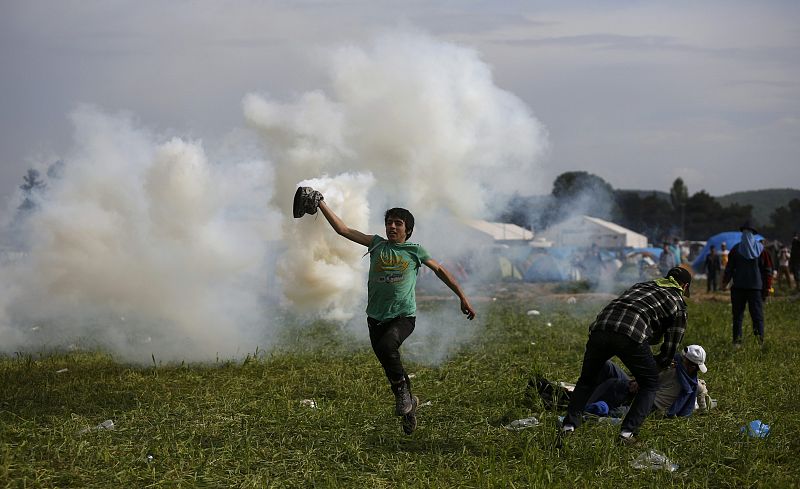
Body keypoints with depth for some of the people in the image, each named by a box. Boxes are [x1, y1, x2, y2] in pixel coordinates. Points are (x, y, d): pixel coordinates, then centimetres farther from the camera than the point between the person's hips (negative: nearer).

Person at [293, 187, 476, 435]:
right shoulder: (377, 244, 7)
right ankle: (408, 405, 26)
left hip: (403, 316, -3)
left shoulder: (414, 250, 3)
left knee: (386, 346, -32)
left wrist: (463, 297, 16)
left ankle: (402, 392, -13)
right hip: (376, 317, 3)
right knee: (391, 367, 5)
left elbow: (440, 270, 14)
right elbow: (343, 229, 3)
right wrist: (321, 204, -5)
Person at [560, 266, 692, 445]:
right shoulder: (679, 304, 23)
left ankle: (569, 425, 14)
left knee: (587, 380, 25)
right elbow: (669, 351, 20)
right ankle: (628, 432, 4)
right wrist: (657, 364, 40)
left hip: (600, 327, 4)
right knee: (649, 384, 17)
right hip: (631, 334, -4)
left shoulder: (642, 285, 38)